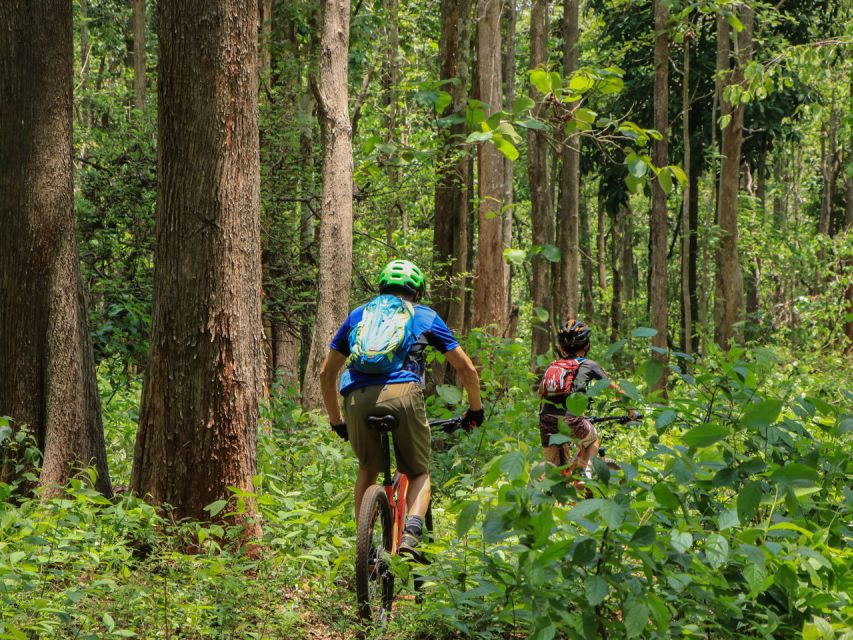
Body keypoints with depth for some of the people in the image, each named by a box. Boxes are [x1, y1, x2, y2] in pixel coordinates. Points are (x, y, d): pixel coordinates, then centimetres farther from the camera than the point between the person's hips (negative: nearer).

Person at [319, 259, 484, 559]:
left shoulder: (358, 315, 29)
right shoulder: (424, 316, 24)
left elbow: (326, 373, 31)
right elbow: (467, 369, 25)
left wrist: (336, 421, 41)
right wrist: (475, 410, 39)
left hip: (358, 399, 2)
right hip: (402, 394, -2)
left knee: (368, 470, 26)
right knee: (419, 473, 17)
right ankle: (411, 534, -9)